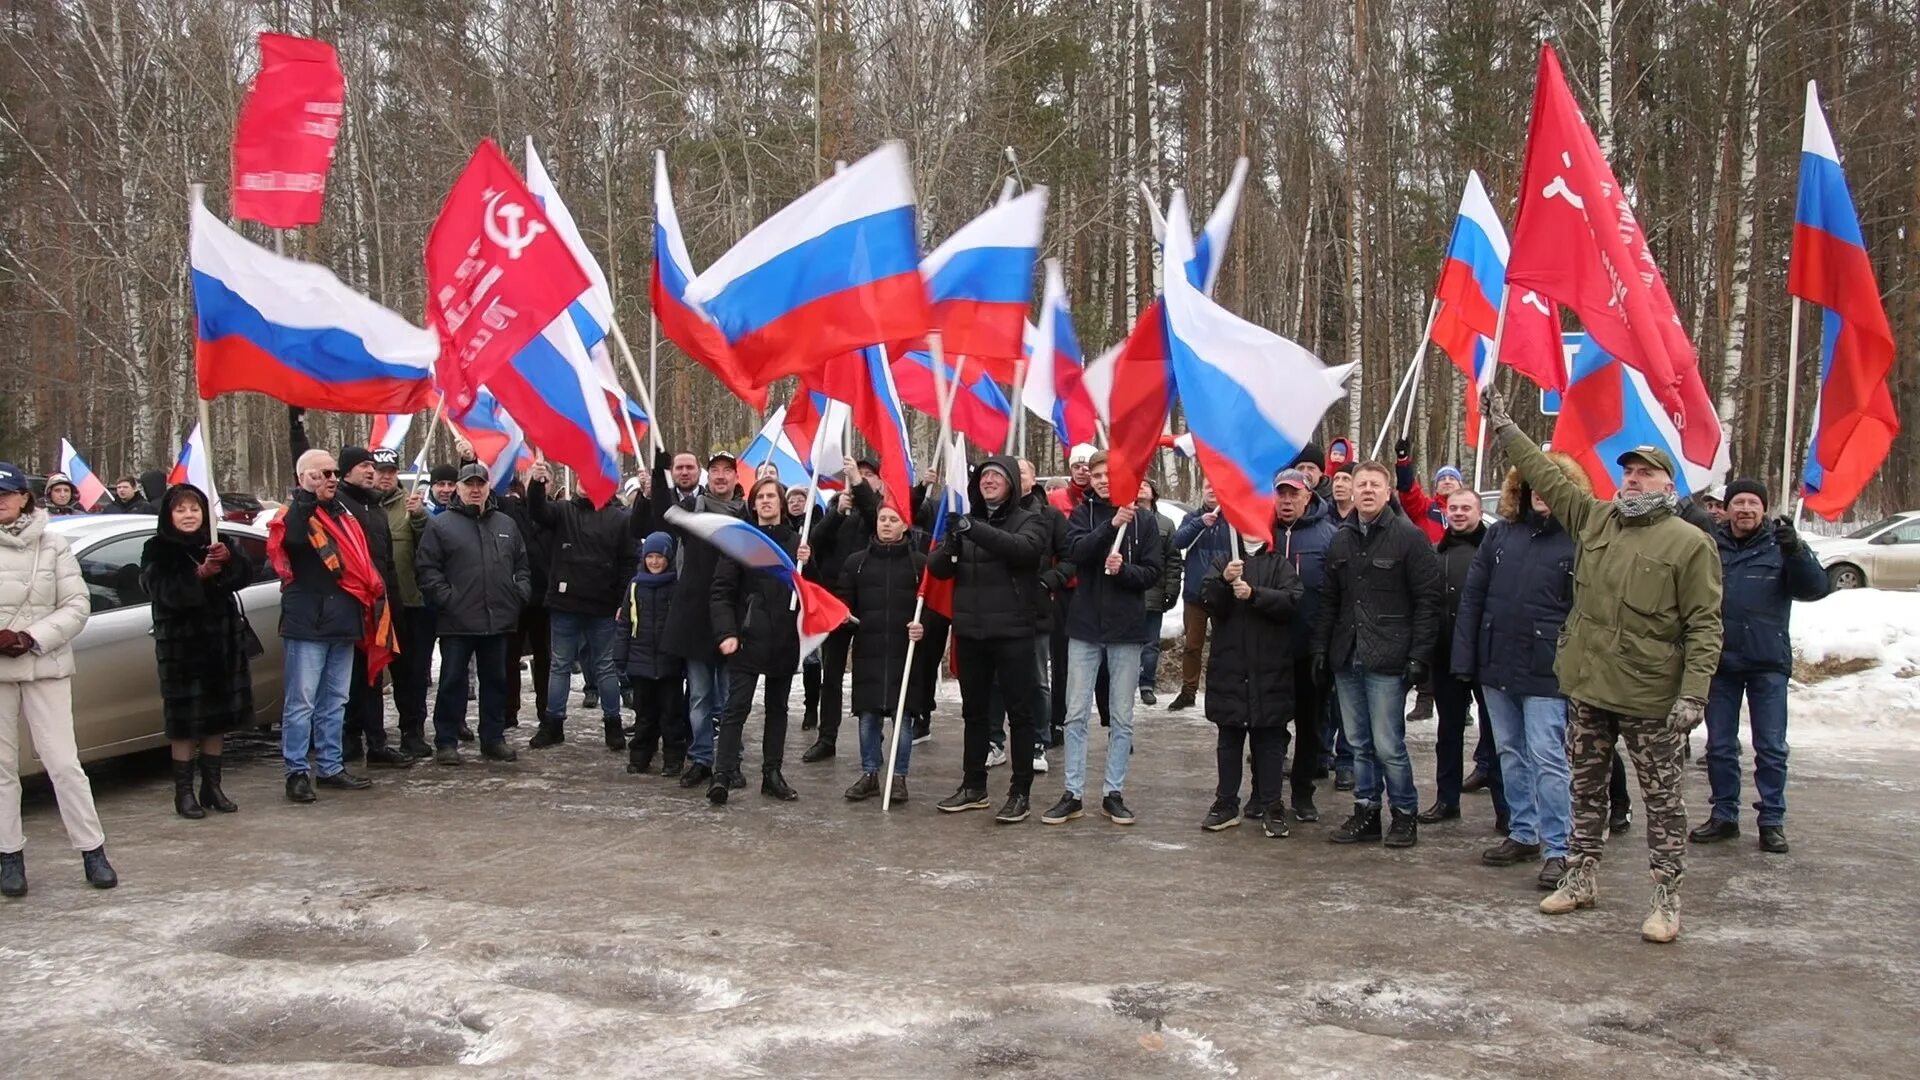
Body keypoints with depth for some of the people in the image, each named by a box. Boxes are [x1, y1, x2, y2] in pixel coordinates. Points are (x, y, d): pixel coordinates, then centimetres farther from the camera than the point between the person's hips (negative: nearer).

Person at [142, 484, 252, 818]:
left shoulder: (215, 545, 10)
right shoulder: (158, 550, -2)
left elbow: (245, 576, -4)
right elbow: (166, 591, -18)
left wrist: (228, 560, -25)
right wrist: (200, 574, -34)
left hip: (221, 643, 4)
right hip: (181, 646, -4)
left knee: (217, 718, 9)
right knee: (185, 721, -3)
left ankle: (212, 787, 18)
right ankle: (184, 792, 5)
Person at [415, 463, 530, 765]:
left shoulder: (506, 525, 13)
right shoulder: (441, 525, -1)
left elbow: (522, 565, 18)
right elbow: (426, 568, -5)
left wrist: (520, 593, 4)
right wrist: (446, 598, -13)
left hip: (498, 619, 4)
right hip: (457, 621, -4)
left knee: (495, 680, 11)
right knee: (453, 681, 2)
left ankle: (493, 738, 21)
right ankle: (446, 742, 9)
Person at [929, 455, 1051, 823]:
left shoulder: (1029, 521, -2)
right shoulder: (965, 520, 11)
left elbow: (1023, 548, -25)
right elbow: (937, 569, 5)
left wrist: (975, 530, -35)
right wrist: (950, 547, -18)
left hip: (1012, 632, -5)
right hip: (969, 631, 5)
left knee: (1019, 711, 0)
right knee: (974, 711, 13)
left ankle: (1020, 792, 6)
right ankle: (973, 786, 23)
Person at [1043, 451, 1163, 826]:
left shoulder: (1145, 520, 2)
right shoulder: (1083, 513, 4)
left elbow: (1152, 573, -1)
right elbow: (1076, 551, -13)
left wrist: (1124, 569, -20)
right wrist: (1111, 525, -25)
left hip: (1126, 628, 0)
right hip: (1085, 625, 1)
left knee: (1122, 717, 6)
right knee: (1076, 715, 3)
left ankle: (1114, 792, 15)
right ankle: (1073, 794, 9)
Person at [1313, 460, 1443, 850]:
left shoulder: (1408, 537, -4)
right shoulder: (1341, 541, 13)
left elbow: (1429, 599, -7)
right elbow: (1329, 602, 17)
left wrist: (1418, 656, -12)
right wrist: (1321, 649, 9)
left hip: (1387, 661, -6)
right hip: (1347, 658, 6)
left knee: (1388, 745, -3)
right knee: (1359, 744, 11)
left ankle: (1405, 815, 12)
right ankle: (1366, 811, 21)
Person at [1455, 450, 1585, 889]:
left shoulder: (1578, 541, -5)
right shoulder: (1500, 533, 8)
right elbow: (1472, 597, 7)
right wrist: (1464, 659, 2)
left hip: (1546, 671, -5)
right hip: (1496, 666, 5)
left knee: (1547, 758, -4)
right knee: (1510, 754, 14)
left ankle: (1556, 849, 4)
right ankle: (1522, 834, 27)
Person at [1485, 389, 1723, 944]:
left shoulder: (1690, 543, -7)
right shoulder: (1594, 518, 7)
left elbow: (1704, 625, -10)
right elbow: (1548, 476, 16)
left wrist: (1694, 691, -17)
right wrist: (1505, 429, 17)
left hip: (1650, 696, -5)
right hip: (1586, 688, 5)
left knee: (1661, 796, 4)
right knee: (1586, 788, 16)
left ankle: (1667, 898, 13)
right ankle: (1582, 877, 30)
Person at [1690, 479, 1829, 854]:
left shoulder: (1779, 546, 0)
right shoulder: (1710, 546, 2)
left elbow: (1816, 587, -12)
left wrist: (1795, 552, -28)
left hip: (1768, 664, -1)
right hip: (1719, 662, 2)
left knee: (1771, 748, 4)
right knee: (1719, 746, 9)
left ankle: (1772, 820, 13)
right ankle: (1724, 815, 20)